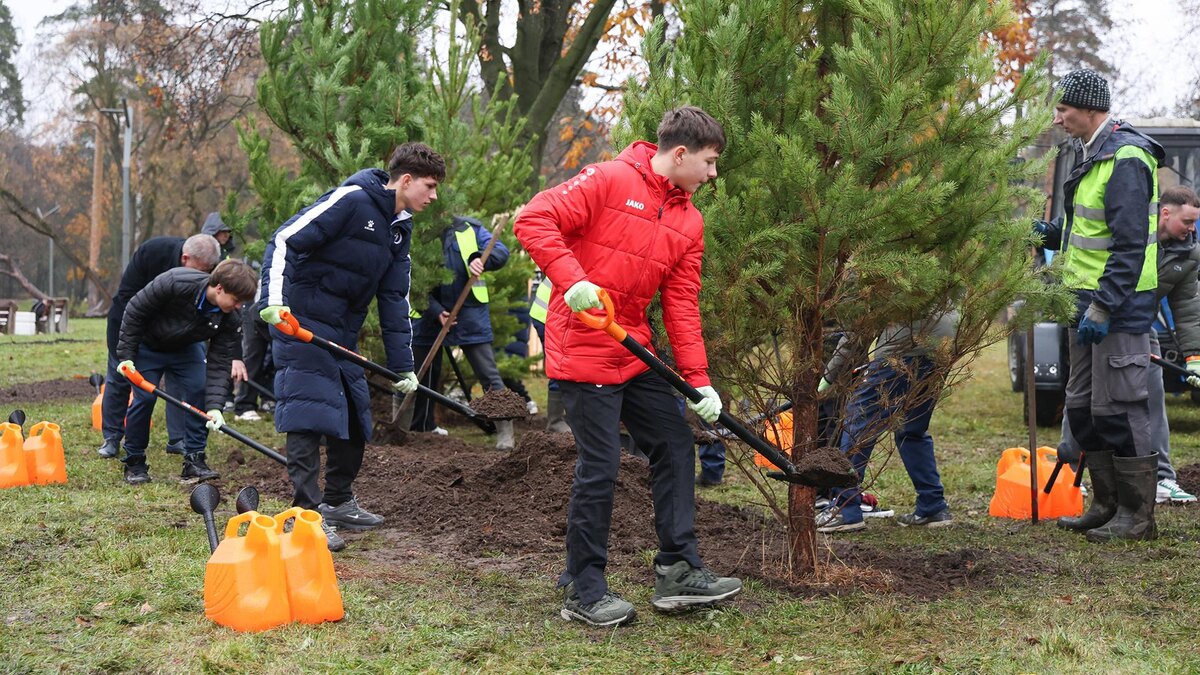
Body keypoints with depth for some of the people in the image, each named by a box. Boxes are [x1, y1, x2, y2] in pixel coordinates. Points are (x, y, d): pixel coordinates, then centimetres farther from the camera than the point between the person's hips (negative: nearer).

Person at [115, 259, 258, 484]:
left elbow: (219, 364, -21)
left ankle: (194, 460, -3)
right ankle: (134, 462, 6)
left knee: (199, 392, -11)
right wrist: (126, 355, -22)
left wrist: (214, 406, -32)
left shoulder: (230, 318, -23)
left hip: (183, 351, 4)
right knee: (144, 398, -10)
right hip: (146, 346, -4)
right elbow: (135, 311, -24)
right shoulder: (175, 283, -37)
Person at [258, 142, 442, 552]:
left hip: (344, 335, 9)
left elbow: (395, 299, 14)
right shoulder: (351, 200, -15)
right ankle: (307, 513, -10)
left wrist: (403, 366, 11)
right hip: (300, 324, -9)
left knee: (355, 417, 14)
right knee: (308, 414, -13)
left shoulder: (400, 230, 12)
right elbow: (285, 241, -19)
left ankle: (338, 502, 29)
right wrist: (274, 301, -30)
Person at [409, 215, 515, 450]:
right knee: (423, 376, 12)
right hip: (430, 316, 2)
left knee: (488, 373, -6)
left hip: (469, 312, -2)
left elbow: (501, 251, -2)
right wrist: (436, 311, -15)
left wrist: (480, 259, -23)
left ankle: (504, 429, -1)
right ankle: (420, 429, 27)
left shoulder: (469, 228, 1)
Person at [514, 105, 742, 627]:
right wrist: (571, 279, -29)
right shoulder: (608, 181, -11)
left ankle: (679, 571, 19)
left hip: (634, 353, 8)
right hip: (582, 350, -8)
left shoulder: (689, 222, 9)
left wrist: (698, 380, 2)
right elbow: (534, 218, -17)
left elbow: (682, 305, 8)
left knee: (675, 445, 8)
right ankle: (584, 592, 8)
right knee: (600, 466, -5)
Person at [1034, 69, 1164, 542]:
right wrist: (1051, 233, 11)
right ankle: (1107, 506, 24)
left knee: (1118, 410, -6)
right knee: (1082, 409, 14)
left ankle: (1137, 517, 4)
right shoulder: (1094, 154, 16)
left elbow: (1130, 243, -22)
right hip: (1089, 305, 10)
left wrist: (1104, 307, -25)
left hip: (1119, 307, -10)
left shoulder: (1126, 159, -16)